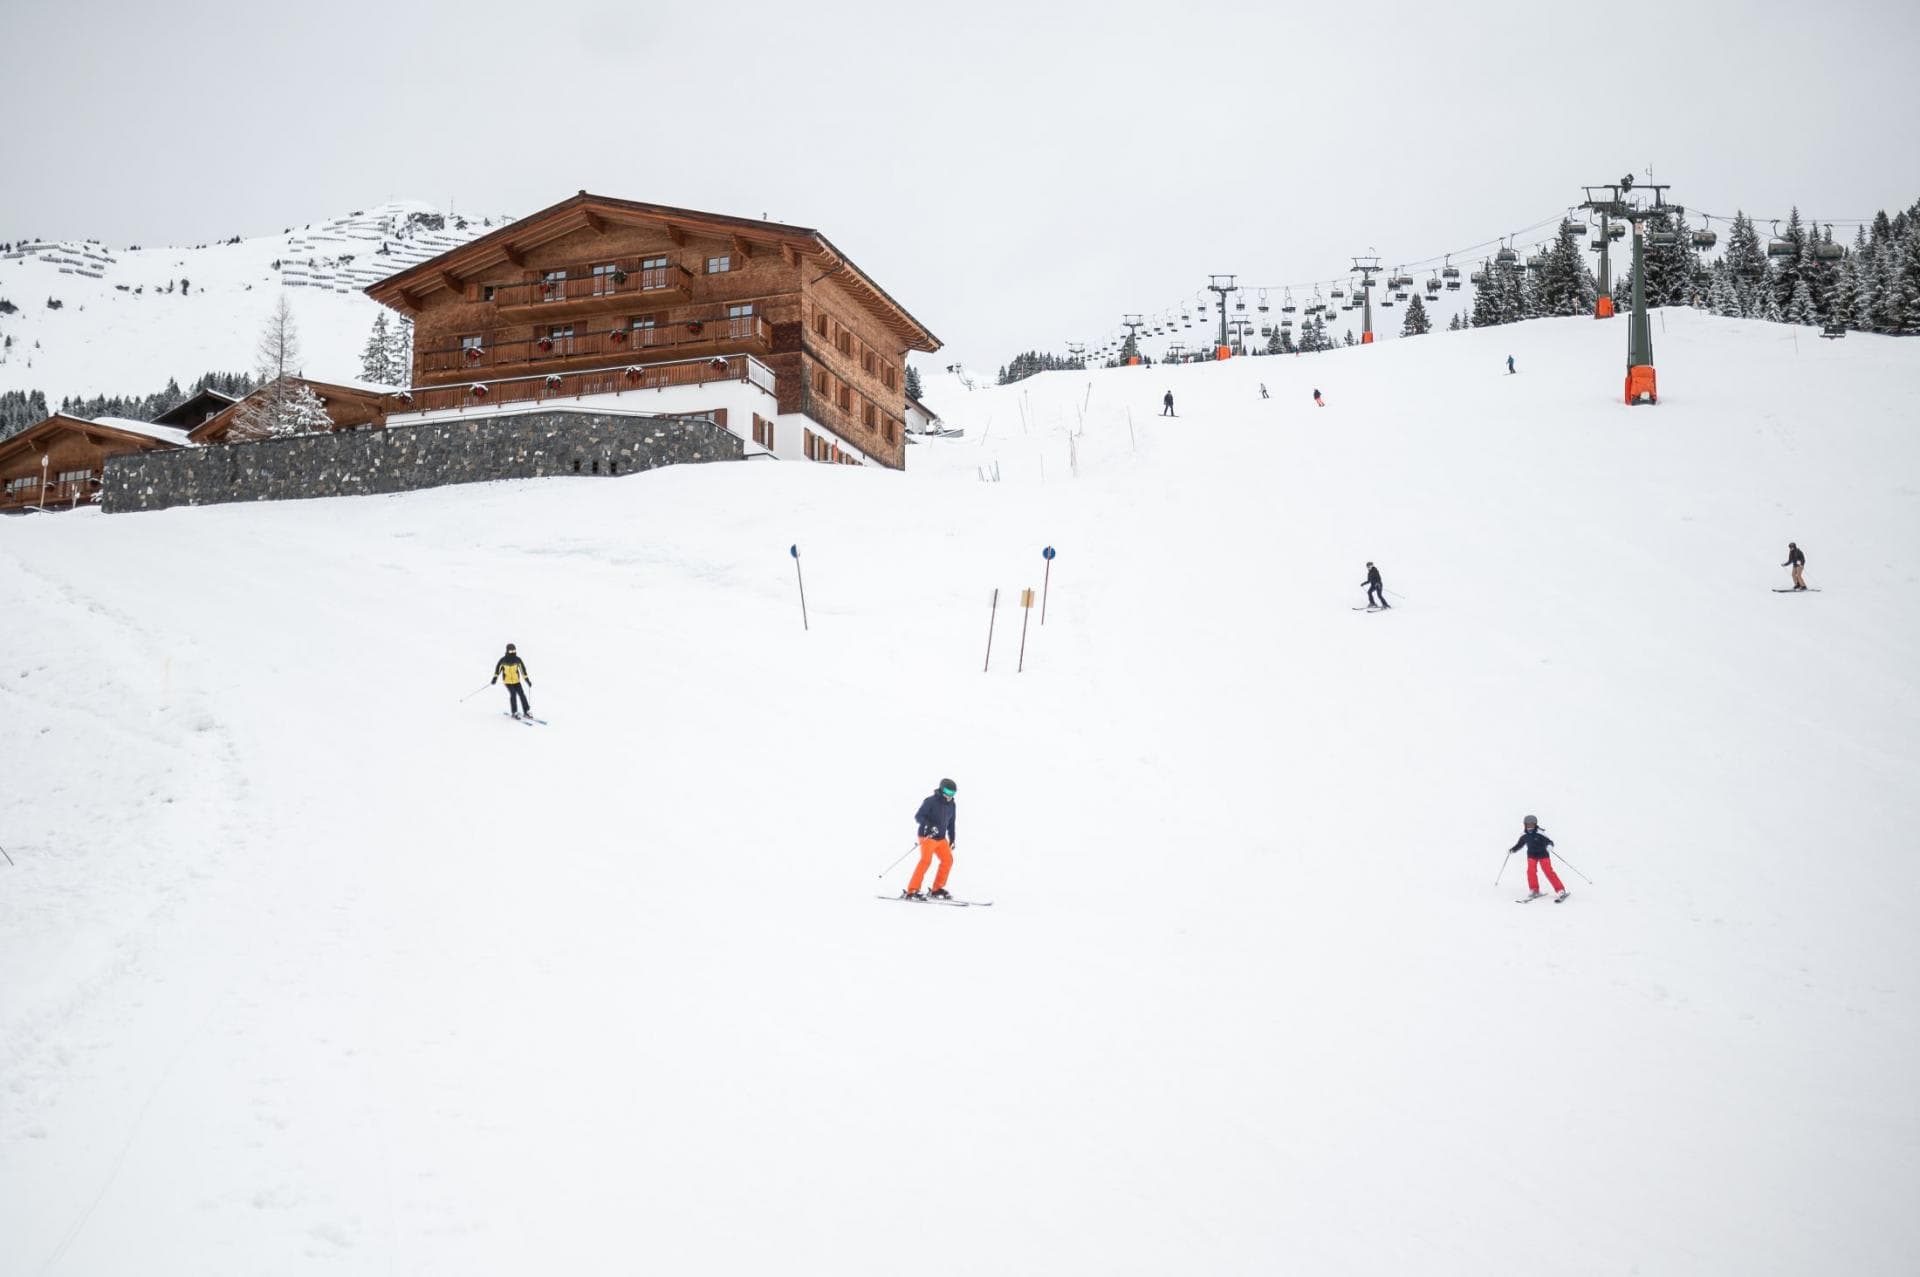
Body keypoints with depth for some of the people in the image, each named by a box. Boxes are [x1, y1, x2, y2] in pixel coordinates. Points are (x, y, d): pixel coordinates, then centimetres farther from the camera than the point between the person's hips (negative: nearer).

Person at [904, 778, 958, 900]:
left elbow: (951, 822, 22)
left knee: (948, 860, 4)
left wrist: (952, 839, 21)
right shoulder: (931, 801, -14)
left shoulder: (951, 804, 9)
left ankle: (937, 890, 14)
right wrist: (929, 826, -33)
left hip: (941, 838, 8)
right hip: (927, 836, -8)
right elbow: (918, 816, -18)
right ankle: (911, 891, -21)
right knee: (926, 860, -20)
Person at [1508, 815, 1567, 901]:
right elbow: (1519, 844, 12)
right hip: (1532, 855, 4)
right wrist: (1512, 850, 0)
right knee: (1531, 871, -16)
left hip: (1542, 854, -4)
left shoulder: (1540, 833, -19)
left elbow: (1549, 841, -21)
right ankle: (1534, 890, 1)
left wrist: (1549, 845, -42)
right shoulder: (1524, 835, -4)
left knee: (1548, 871, -13)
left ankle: (1561, 891, -10)